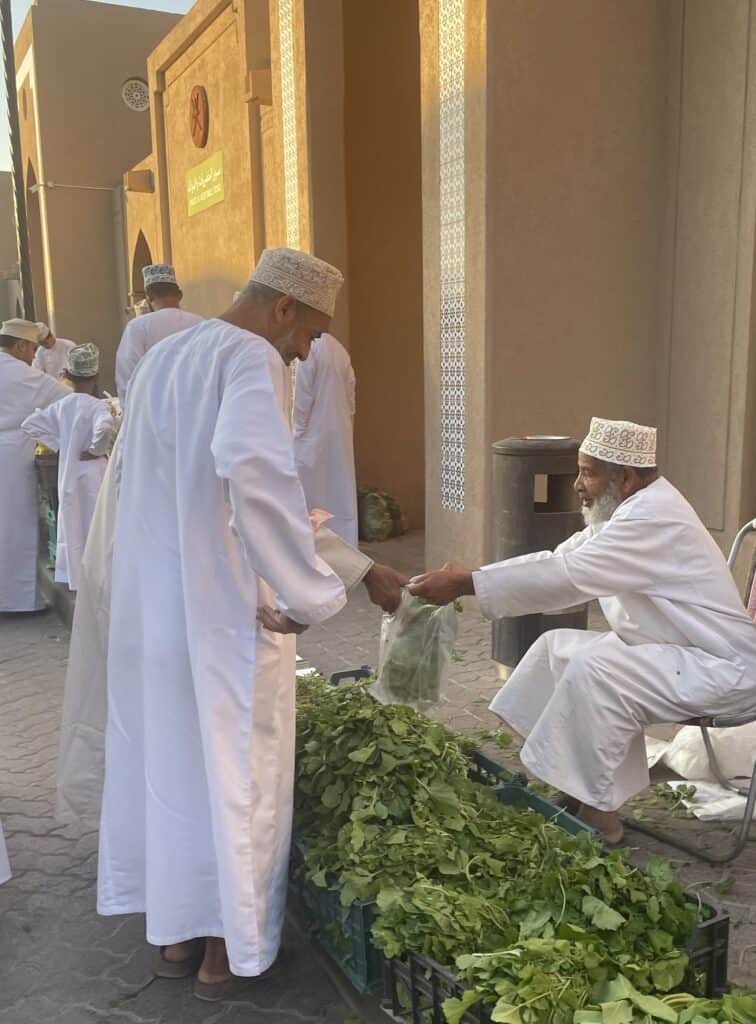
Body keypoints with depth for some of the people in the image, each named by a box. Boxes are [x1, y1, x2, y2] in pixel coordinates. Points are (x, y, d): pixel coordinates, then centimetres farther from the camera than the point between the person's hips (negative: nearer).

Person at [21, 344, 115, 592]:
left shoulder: (61, 405, 4)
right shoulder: (97, 405, -14)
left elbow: (29, 424, 9)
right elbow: (105, 427, -35)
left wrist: (57, 445, 8)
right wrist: (95, 450, -18)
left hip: (68, 476, 6)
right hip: (93, 474, -6)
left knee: (72, 529, 13)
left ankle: (76, 580, 21)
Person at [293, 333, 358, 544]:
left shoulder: (310, 348, -13)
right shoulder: (340, 349, 7)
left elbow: (303, 399, -14)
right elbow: (351, 398, 10)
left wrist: (298, 432, -6)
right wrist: (346, 429, 16)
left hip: (314, 435, -7)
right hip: (340, 434, 7)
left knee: (313, 499, 1)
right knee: (341, 495, 9)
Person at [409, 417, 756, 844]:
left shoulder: (654, 518, -25)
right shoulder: (632, 508, 7)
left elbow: (568, 576, -33)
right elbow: (556, 558, 5)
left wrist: (467, 584, -31)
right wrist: (468, 577, -6)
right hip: (673, 651, 10)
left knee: (592, 671, -28)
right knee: (557, 647, 5)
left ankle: (596, 814, -14)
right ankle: (579, 787, 9)